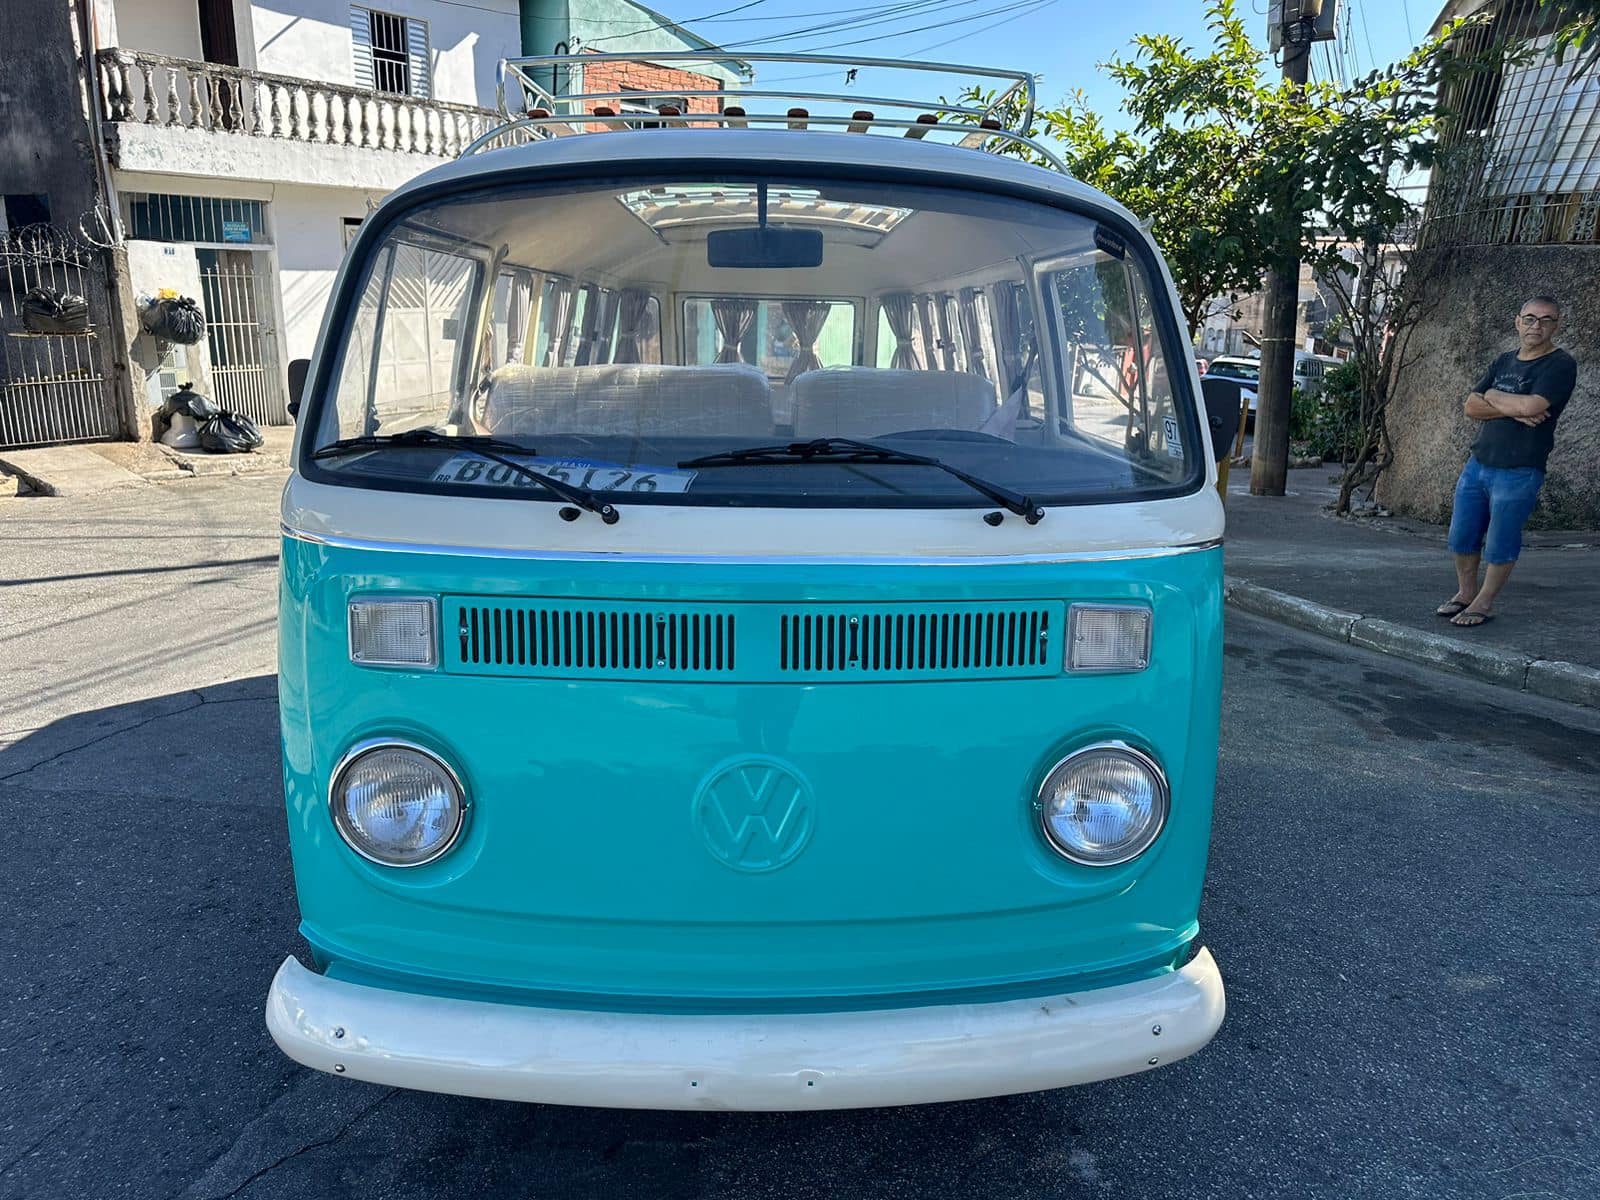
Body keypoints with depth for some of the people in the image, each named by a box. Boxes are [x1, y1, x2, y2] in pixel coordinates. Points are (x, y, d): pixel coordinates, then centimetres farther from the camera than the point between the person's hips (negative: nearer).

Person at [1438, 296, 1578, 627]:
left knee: (1500, 545, 2)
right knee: (1461, 537, 11)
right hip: (1477, 464, 6)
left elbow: (1531, 406, -24)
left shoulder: (1561, 364, -8)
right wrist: (1513, 410, -14)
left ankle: (1484, 603, 16)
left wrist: (1492, 396, -6)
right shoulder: (1503, 361, 12)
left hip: (1518, 472, -6)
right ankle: (1466, 593, 28)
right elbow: (1471, 407, 2)